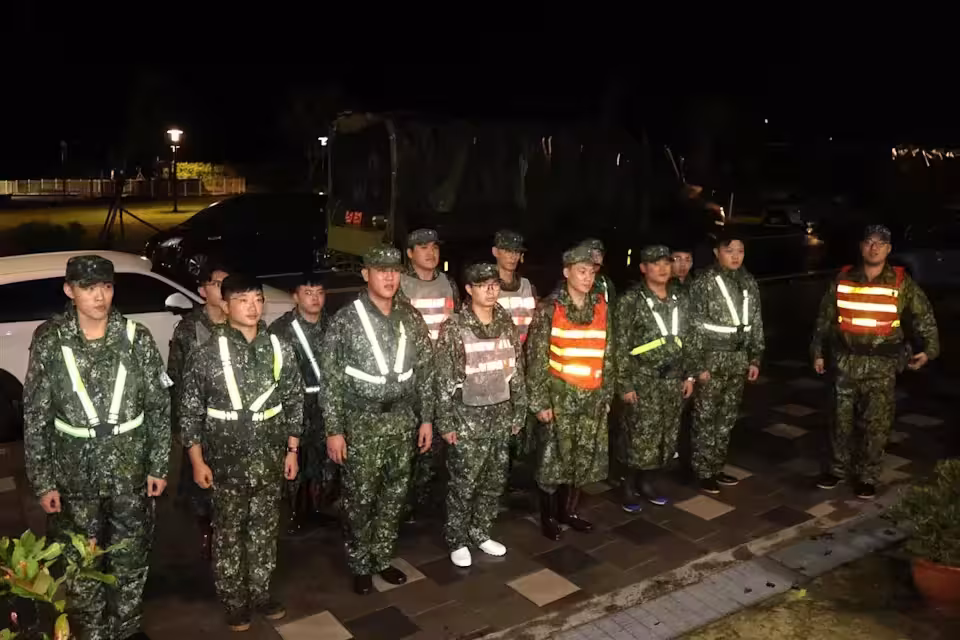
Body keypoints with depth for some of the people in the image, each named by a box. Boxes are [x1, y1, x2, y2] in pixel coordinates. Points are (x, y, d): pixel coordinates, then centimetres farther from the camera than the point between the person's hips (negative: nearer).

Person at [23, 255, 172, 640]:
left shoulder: (137, 337, -6)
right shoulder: (49, 341, -7)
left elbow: (159, 407, -1)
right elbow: (35, 417, -3)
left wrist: (158, 466, -3)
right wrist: (42, 482, -5)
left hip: (132, 474, 1)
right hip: (75, 477, -1)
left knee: (132, 563, 14)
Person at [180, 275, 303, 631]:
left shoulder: (280, 349, -1)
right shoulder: (206, 354, -9)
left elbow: (294, 402, 6)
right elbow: (190, 411, -4)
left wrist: (292, 449, 5)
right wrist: (197, 461, -6)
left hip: (270, 461, 3)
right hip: (226, 463, -2)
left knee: (264, 531, 14)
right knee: (229, 534, 10)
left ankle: (260, 594, 32)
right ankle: (234, 602, 27)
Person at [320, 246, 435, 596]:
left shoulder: (411, 318, 2)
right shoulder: (346, 320, -10)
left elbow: (425, 371, 8)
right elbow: (330, 379, -9)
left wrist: (426, 418, 6)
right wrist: (333, 429, -11)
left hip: (402, 420, 4)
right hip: (361, 422, -4)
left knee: (394, 494, 14)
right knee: (360, 498, 5)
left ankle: (382, 559, 31)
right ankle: (360, 566, 25)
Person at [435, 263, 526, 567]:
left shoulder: (506, 324, 4)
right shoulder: (454, 327, -11)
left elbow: (517, 371, 9)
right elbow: (443, 379, -11)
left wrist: (518, 412, 8)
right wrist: (445, 422, -12)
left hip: (500, 416, 5)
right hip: (467, 418, -5)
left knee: (494, 481, 14)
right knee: (463, 483, 4)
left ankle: (480, 533, 32)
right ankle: (457, 540, 22)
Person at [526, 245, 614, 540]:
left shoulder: (602, 309, 6)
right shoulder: (549, 309, -7)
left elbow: (608, 355, 11)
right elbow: (536, 358, -9)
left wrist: (607, 394, 10)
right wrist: (540, 401, -12)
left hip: (592, 396, 4)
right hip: (559, 395, -4)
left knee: (585, 456, 10)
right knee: (554, 456, 2)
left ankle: (569, 510, 29)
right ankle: (548, 516, 20)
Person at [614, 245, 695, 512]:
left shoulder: (679, 299, 8)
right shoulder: (630, 300, -9)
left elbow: (687, 341, 15)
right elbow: (621, 347, -10)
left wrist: (688, 375, 11)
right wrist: (625, 384, -13)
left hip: (672, 379, 6)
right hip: (643, 380, -5)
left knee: (667, 436, 11)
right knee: (641, 438, -3)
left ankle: (649, 482, 28)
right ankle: (629, 487, 15)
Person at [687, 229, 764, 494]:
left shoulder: (748, 282, 8)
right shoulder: (704, 282, -10)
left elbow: (756, 323, 13)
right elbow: (695, 327, -12)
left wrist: (755, 358, 8)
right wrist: (699, 365, -15)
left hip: (738, 358, 6)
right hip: (712, 358, -6)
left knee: (727, 417, 13)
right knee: (705, 418, 2)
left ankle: (717, 467, 25)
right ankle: (704, 472, 12)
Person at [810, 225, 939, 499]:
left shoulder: (901, 282, -2)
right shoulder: (843, 279, 1)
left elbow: (923, 316, 6)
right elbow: (825, 317, 9)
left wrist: (928, 349, -3)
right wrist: (817, 351, 9)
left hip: (882, 364, -1)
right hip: (846, 361, 1)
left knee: (876, 424, 4)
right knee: (842, 419, 10)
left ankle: (867, 477, 19)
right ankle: (836, 469, 25)